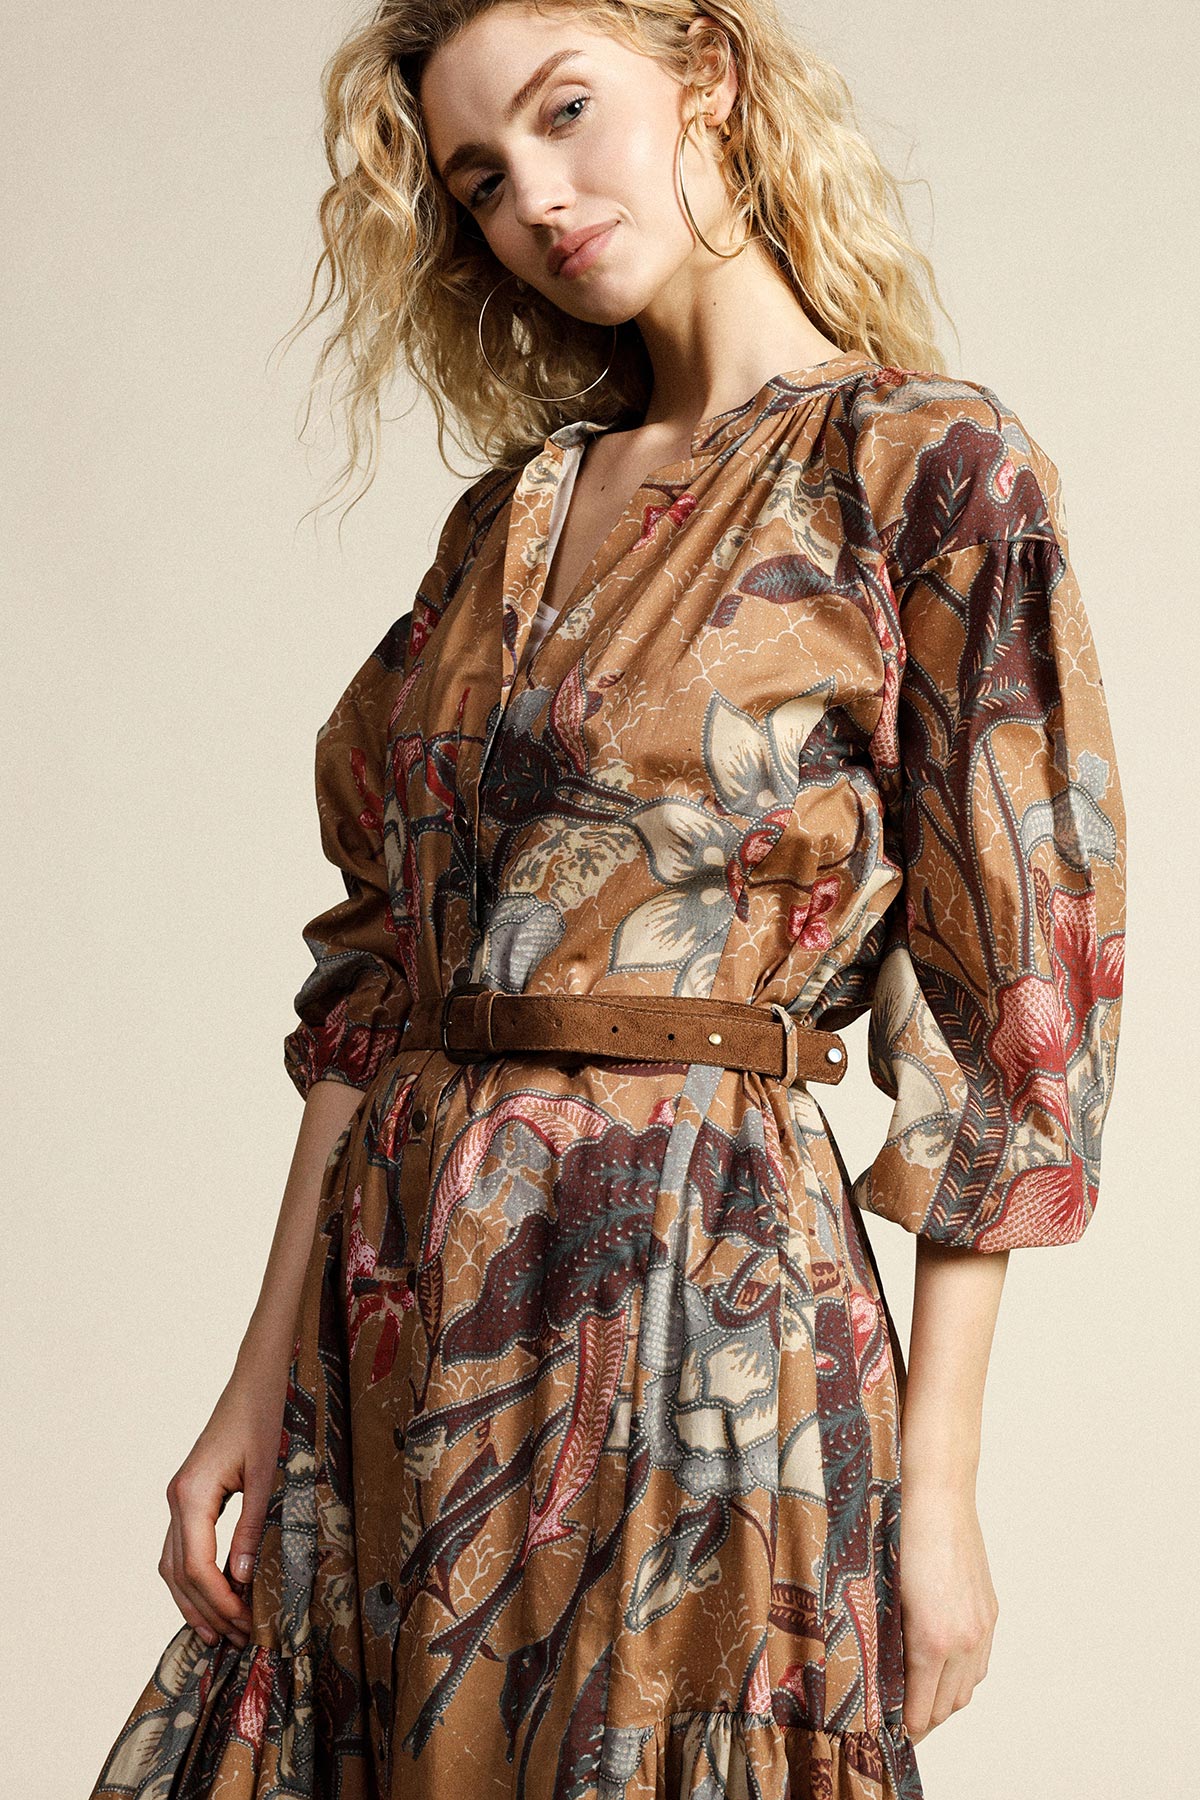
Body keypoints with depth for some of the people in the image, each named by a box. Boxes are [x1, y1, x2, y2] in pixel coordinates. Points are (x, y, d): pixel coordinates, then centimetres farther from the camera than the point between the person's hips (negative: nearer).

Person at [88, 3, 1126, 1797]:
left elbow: (1007, 1006, -6)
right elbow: (377, 969, 11)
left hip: (699, 1288, -5)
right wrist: (265, 1376, 6)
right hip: (403, 1314, 6)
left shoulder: (928, 470, -4)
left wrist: (937, 1483, -8)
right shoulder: (515, 509, 12)